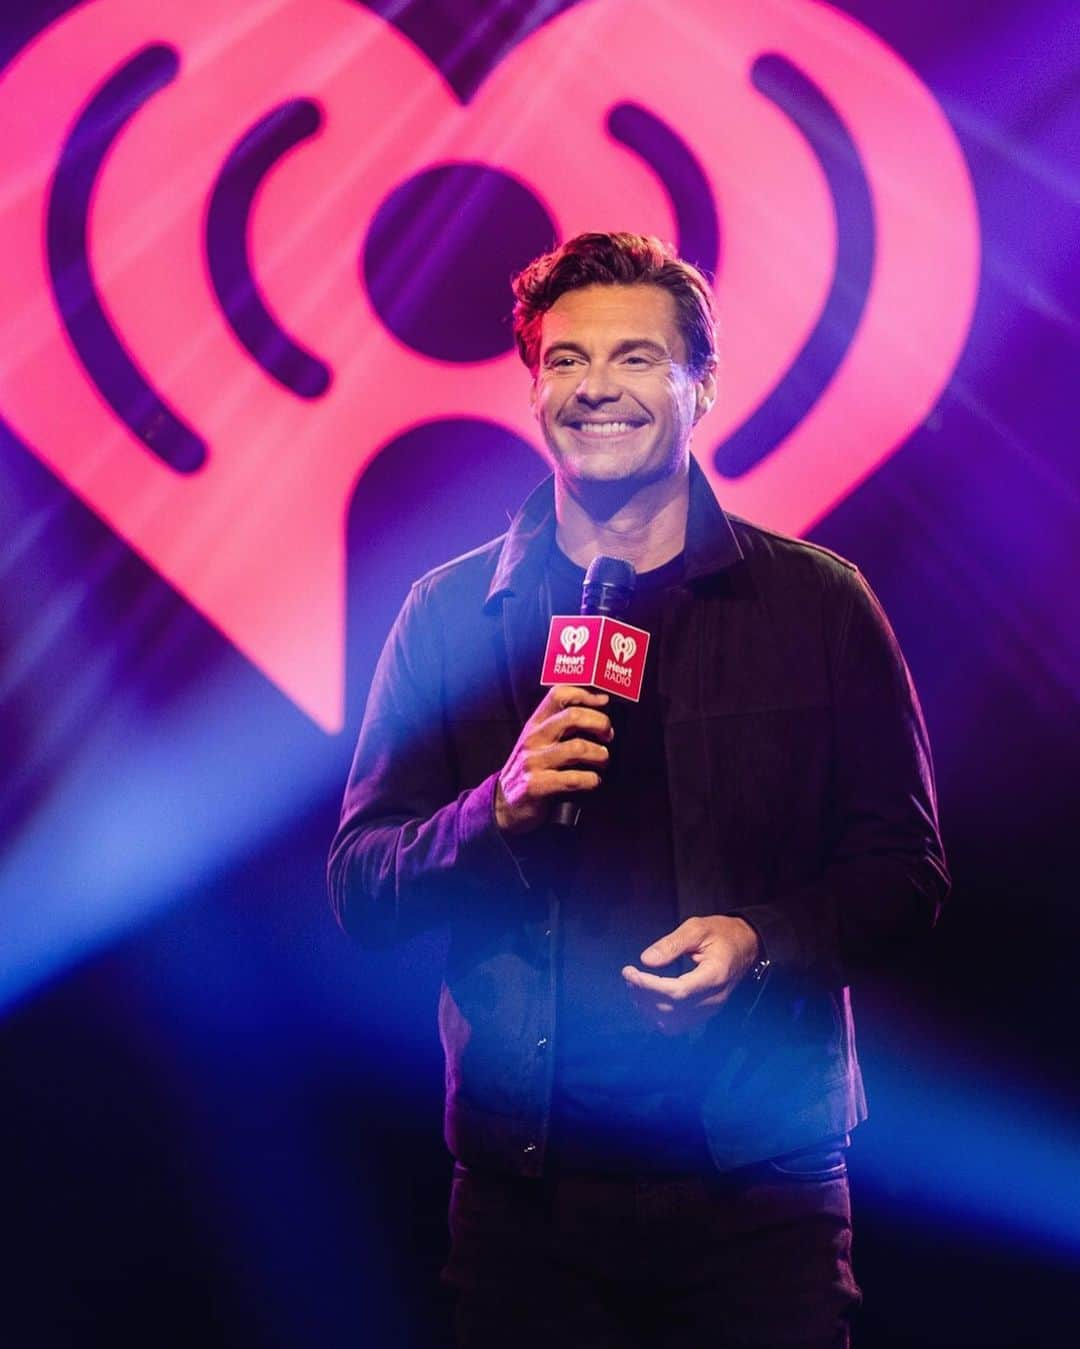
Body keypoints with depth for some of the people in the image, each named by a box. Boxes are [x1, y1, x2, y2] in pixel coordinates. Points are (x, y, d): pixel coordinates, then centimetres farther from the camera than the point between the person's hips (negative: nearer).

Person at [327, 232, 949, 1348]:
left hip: (760, 1179, 0)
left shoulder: (819, 604, 4)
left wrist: (761, 941, -14)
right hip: (522, 1186, 1)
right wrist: (498, 811, -15)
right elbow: (358, 890, 4)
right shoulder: (451, 614, 6)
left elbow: (903, 871, 5)